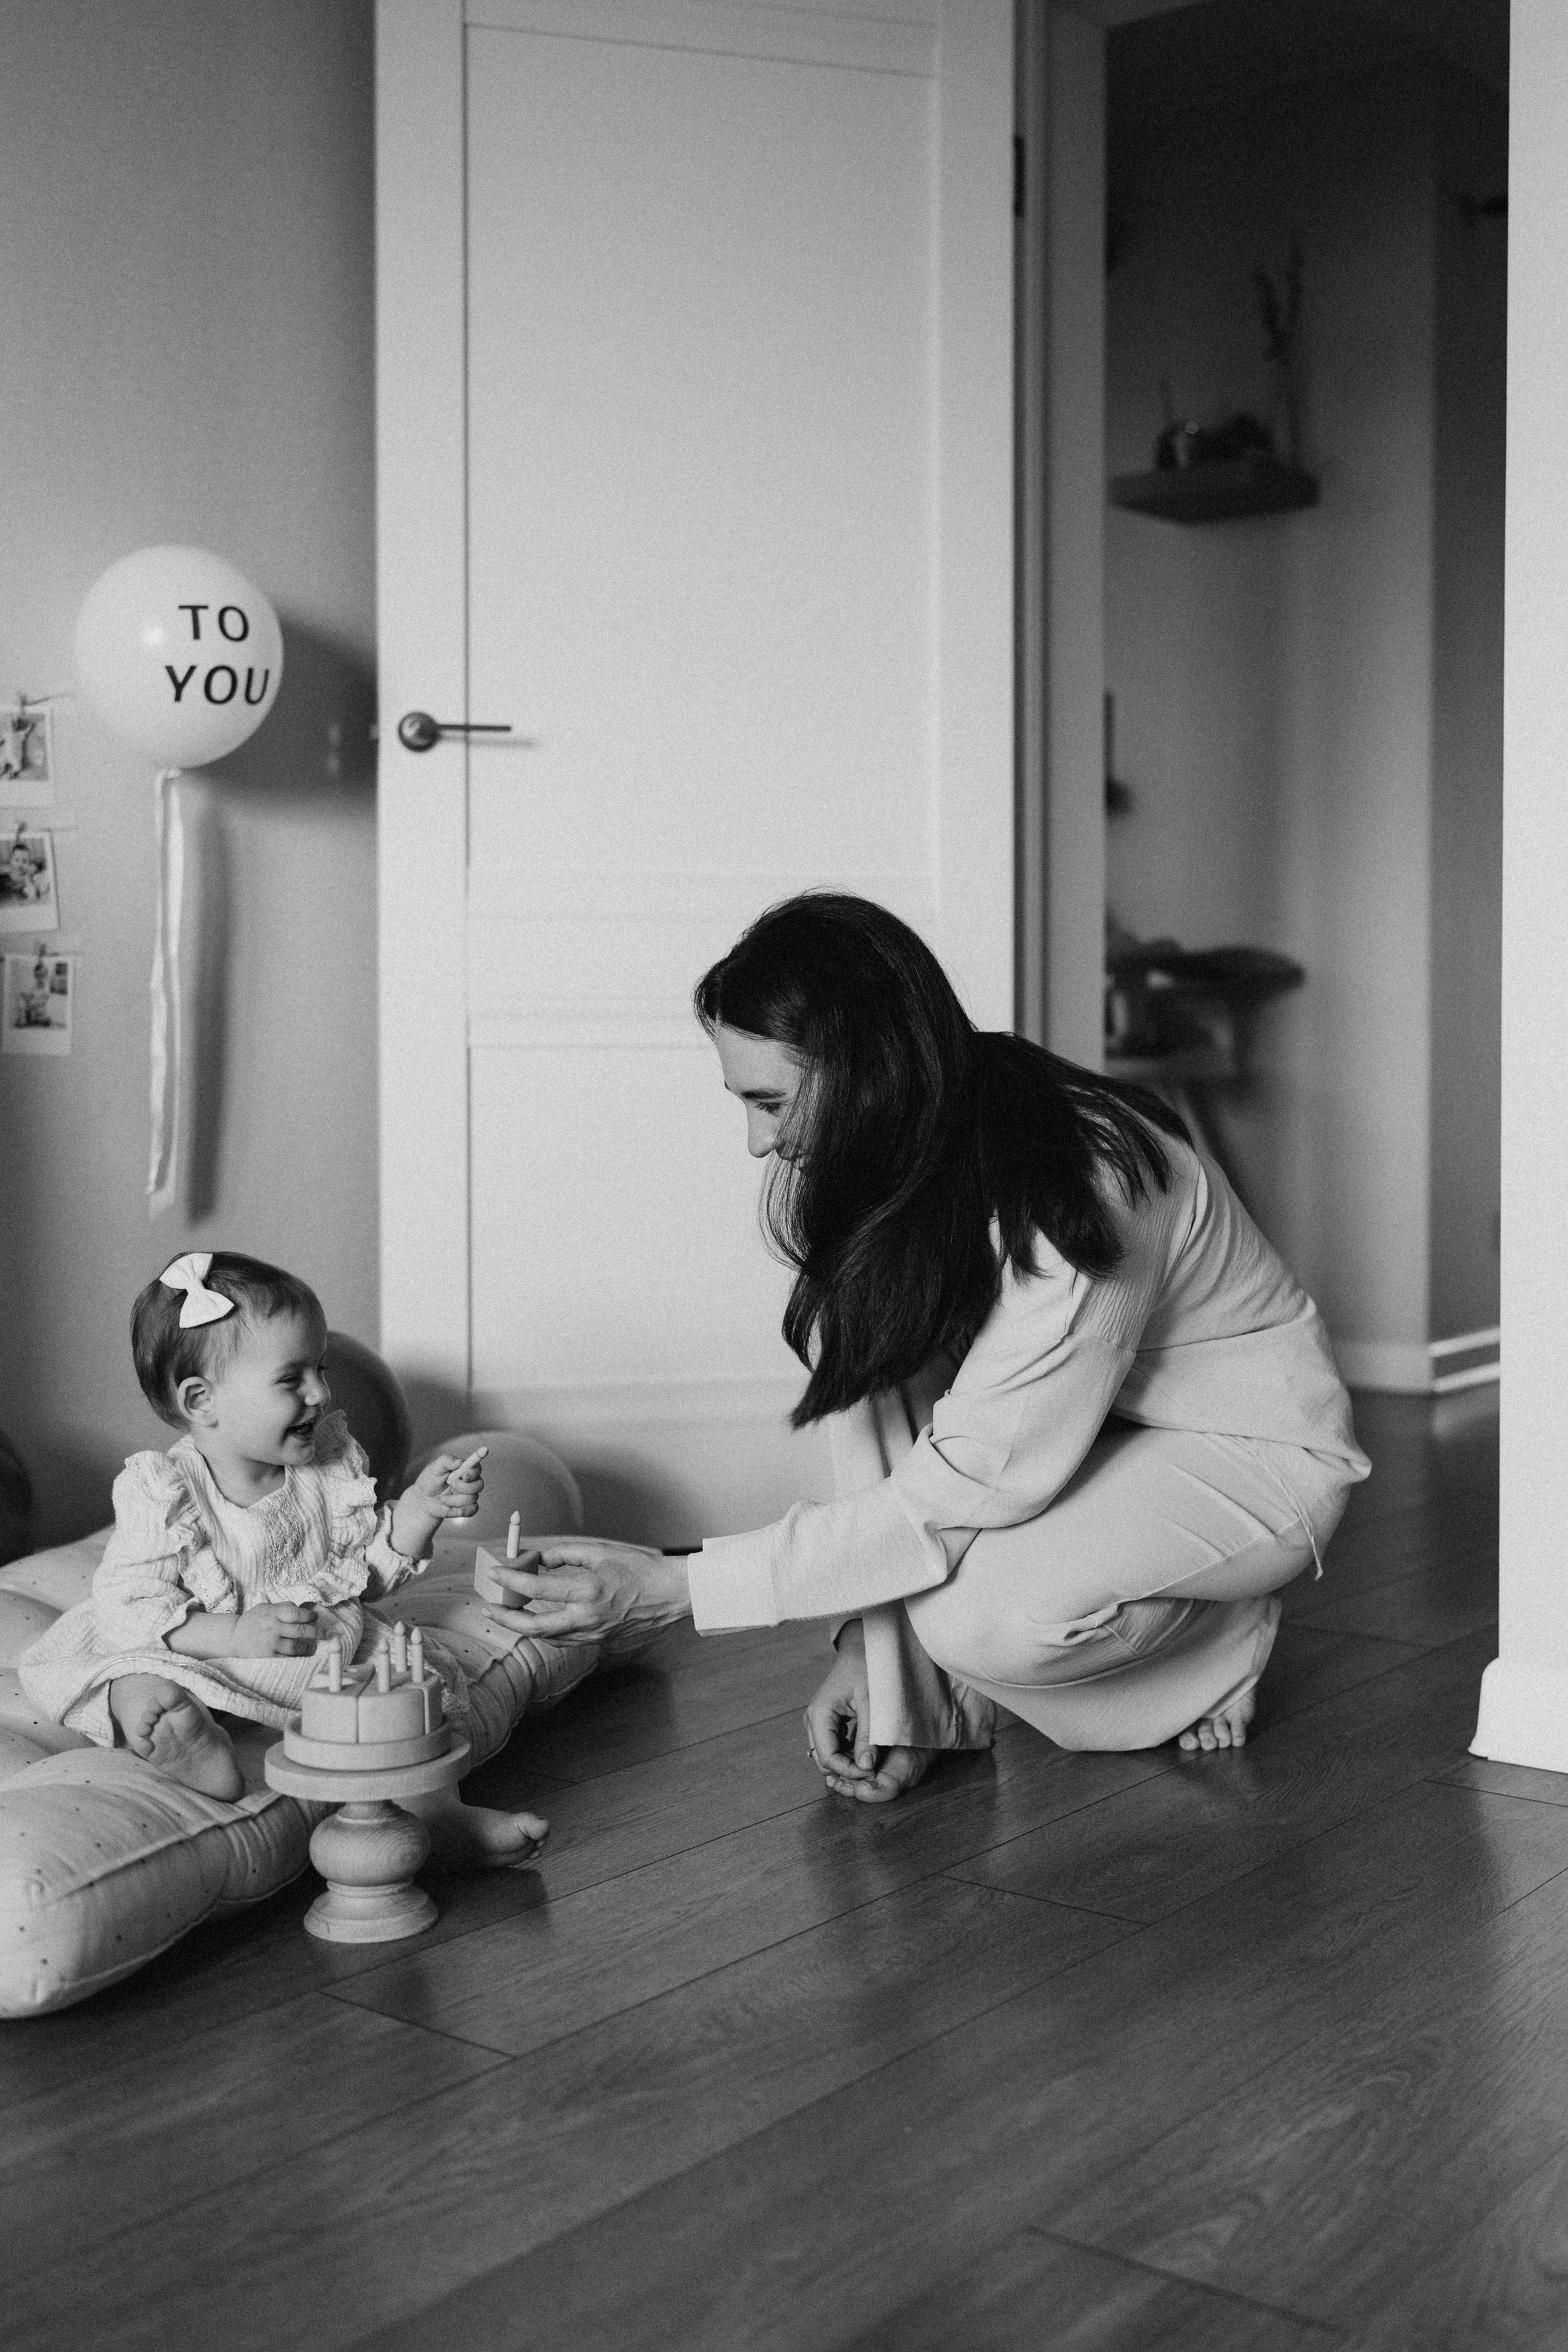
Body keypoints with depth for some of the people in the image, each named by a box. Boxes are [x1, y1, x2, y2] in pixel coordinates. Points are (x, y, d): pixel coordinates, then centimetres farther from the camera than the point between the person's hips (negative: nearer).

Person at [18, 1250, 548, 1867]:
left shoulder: (332, 1466, -1)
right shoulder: (162, 1494, -17)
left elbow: (369, 1571, 7)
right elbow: (129, 1609, -21)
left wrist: (419, 1507, -9)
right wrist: (238, 1634, -31)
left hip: (330, 1650, 5)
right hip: (204, 1661, -4)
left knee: (423, 1671, -8)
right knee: (142, 1697, -30)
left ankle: (436, 1813, -6)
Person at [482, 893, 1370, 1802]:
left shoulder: (1082, 1192, -35)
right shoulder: (874, 1177, -12)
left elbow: (963, 1490, -33)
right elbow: (884, 1425, -11)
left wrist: (675, 1586, -33)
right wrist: (880, 1671, -20)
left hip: (1255, 1452, -7)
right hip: (1074, 1436, 7)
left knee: (982, 1616, -32)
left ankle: (1226, 1630, -1)